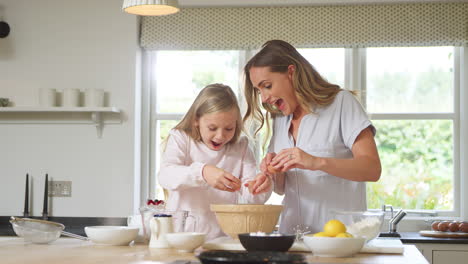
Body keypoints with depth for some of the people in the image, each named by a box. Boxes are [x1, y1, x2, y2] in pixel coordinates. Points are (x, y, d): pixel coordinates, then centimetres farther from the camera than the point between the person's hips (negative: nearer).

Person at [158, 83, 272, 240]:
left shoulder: (241, 147, 12)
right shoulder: (180, 138, 6)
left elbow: (249, 198, 4)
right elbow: (166, 176, -13)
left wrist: (259, 187, -20)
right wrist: (202, 172, -31)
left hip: (224, 238, 4)